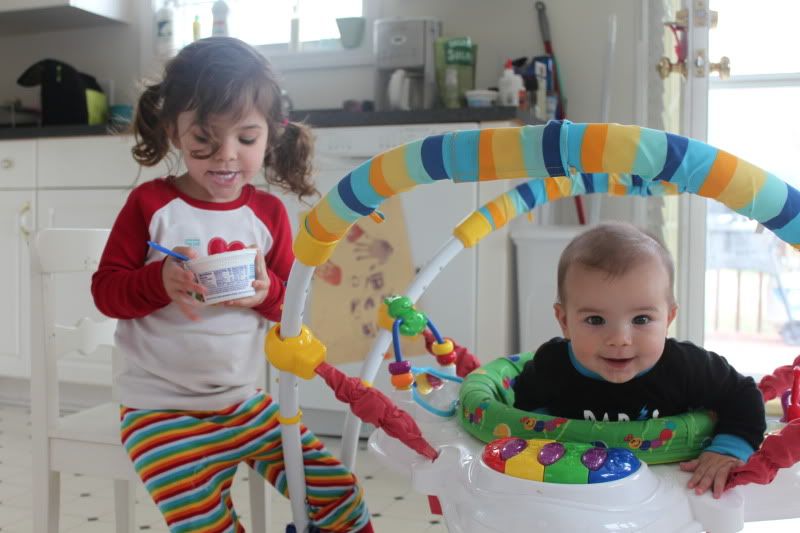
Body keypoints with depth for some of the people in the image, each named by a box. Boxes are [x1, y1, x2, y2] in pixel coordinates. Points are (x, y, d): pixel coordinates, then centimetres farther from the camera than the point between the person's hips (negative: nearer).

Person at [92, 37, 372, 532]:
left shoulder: (268, 213, 0)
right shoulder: (151, 204, -8)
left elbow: (292, 303, 5)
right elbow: (105, 291, -7)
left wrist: (268, 291, -18)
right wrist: (159, 281, -27)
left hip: (245, 400, 4)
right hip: (161, 410, -3)